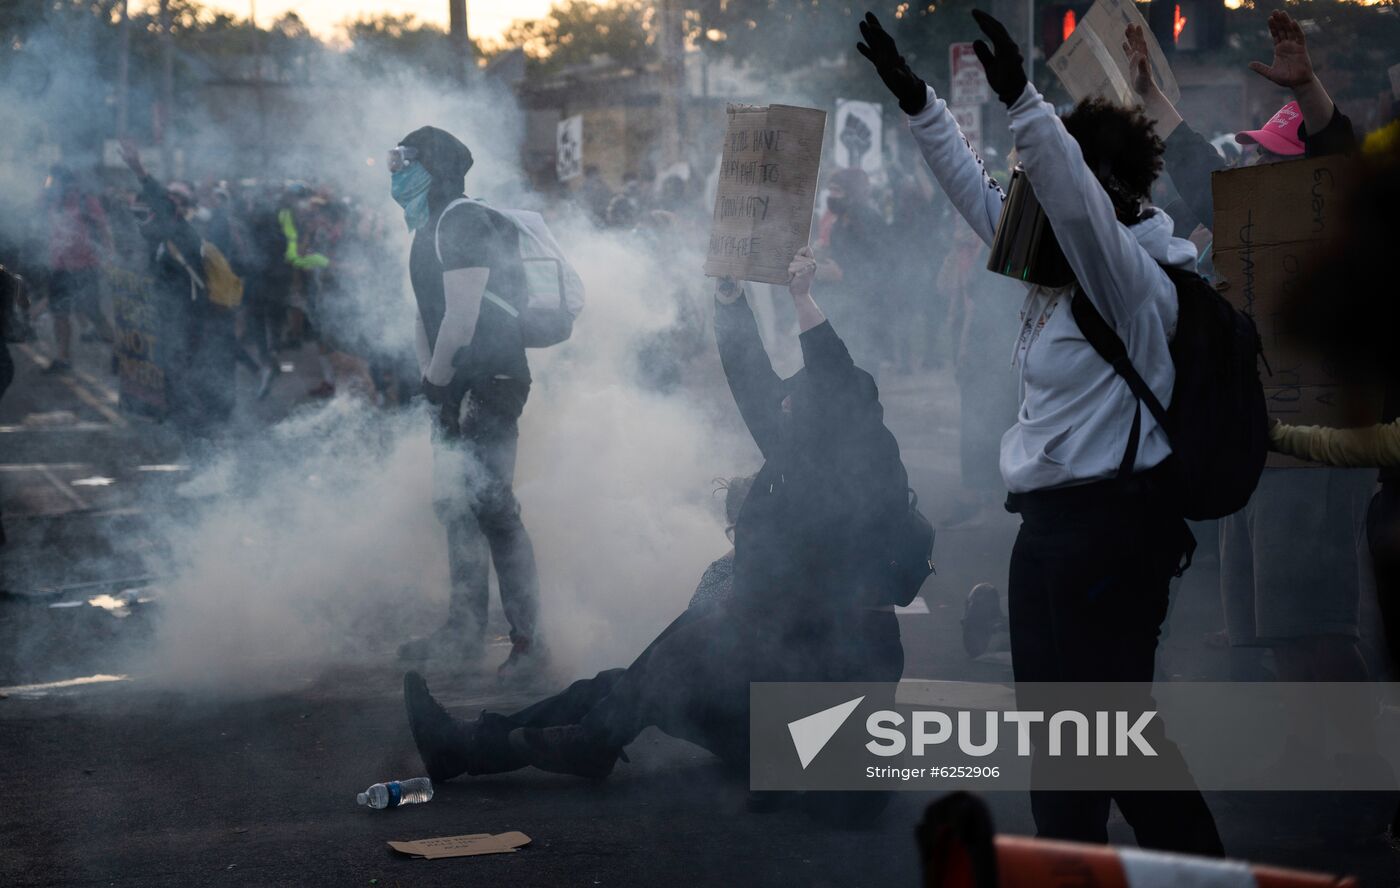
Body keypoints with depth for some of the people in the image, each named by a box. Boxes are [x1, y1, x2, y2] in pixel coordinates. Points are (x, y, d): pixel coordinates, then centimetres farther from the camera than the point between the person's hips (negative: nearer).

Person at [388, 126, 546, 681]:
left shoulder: (463, 222, -14)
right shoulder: (429, 231, 17)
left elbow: (463, 313, -20)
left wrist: (436, 380, -14)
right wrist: (431, 379, 10)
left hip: (490, 382, -10)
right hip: (457, 386, 10)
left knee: (490, 504, -13)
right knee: (456, 505, 14)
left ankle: (527, 640, -9)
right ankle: (464, 630, 23)